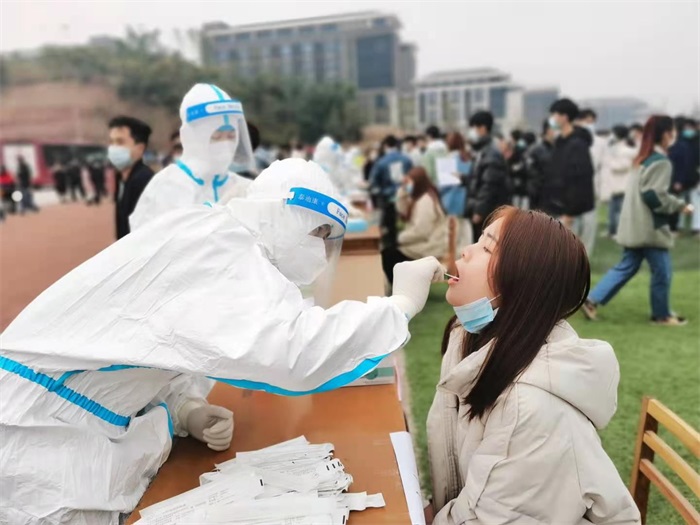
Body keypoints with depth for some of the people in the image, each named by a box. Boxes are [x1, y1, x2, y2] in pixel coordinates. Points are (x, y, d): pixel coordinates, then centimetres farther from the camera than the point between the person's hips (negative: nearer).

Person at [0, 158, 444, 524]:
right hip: (38, 435, -9)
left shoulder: (218, 247, 4)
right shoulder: (216, 241, -26)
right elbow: (294, 352, -41)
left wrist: (189, 411, -7)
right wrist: (401, 304, -27)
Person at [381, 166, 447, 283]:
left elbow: (420, 231, -27)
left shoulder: (426, 201, -23)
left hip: (429, 247, -11)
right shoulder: (420, 197, 10)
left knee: (387, 254, -8)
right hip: (424, 241, 11)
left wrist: (401, 237, -13)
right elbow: (403, 212, 12)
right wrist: (403, 190, 1)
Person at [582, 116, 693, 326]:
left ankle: (592, 300, 5)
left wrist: (676, 202, 18)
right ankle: (662, 314, 18)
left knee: (626, 267, 11)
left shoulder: (643, 158, 15)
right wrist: (680, 205, -9)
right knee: (661, 271, 5)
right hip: (650, 227, -9)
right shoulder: (661, 162, -14)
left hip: (635, 226, 9)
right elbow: (654, 195, -21)